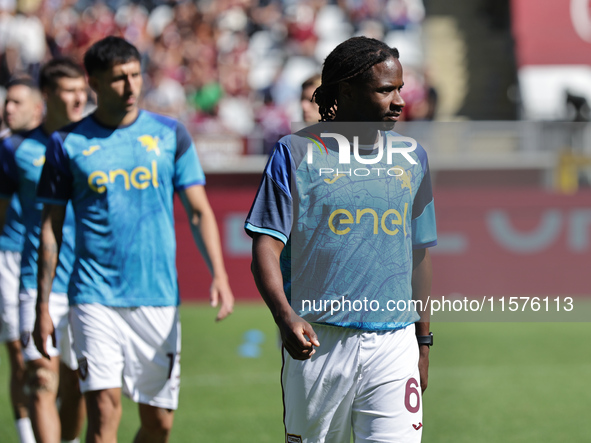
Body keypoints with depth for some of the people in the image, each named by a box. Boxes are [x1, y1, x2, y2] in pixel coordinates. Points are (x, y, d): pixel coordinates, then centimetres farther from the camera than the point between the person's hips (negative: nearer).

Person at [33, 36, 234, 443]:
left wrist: (219, 275, -10)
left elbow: (199, 211, 5)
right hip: (95, 298, -2)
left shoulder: (170, 135, 6)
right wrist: (43, 307, 4)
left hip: (158, 299, 2)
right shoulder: (68, 144, 2)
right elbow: (52, 228, 7)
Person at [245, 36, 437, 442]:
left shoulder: (412, 158, 12)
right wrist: (285, 317, -23)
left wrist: (424, 342, 19)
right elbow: (266, 246, -6)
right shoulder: (296, 153, -1)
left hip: (393, 344, 3)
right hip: (317, 343, -3)